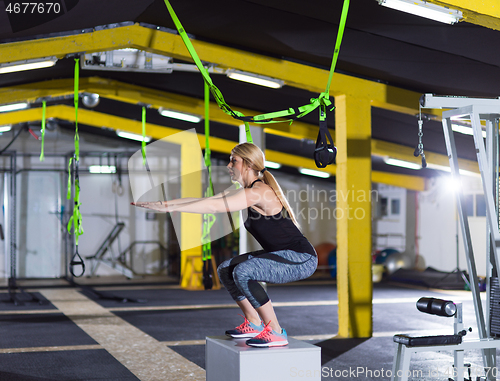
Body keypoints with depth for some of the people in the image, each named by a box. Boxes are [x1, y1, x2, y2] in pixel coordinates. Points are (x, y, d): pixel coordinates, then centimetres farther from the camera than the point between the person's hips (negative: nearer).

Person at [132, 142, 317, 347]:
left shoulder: (259, 192, -19)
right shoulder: (247, 192, 10)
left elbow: (213, 206, -26)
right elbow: (206, 200, 10)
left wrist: (170, 207, -23)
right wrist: (162, 203, 5)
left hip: (302, 259, -10)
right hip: (282, 255, 10)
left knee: (243, 272, -28)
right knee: (225, 270, 8)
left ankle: (276, 332, -17)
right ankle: (254, 324, 17)